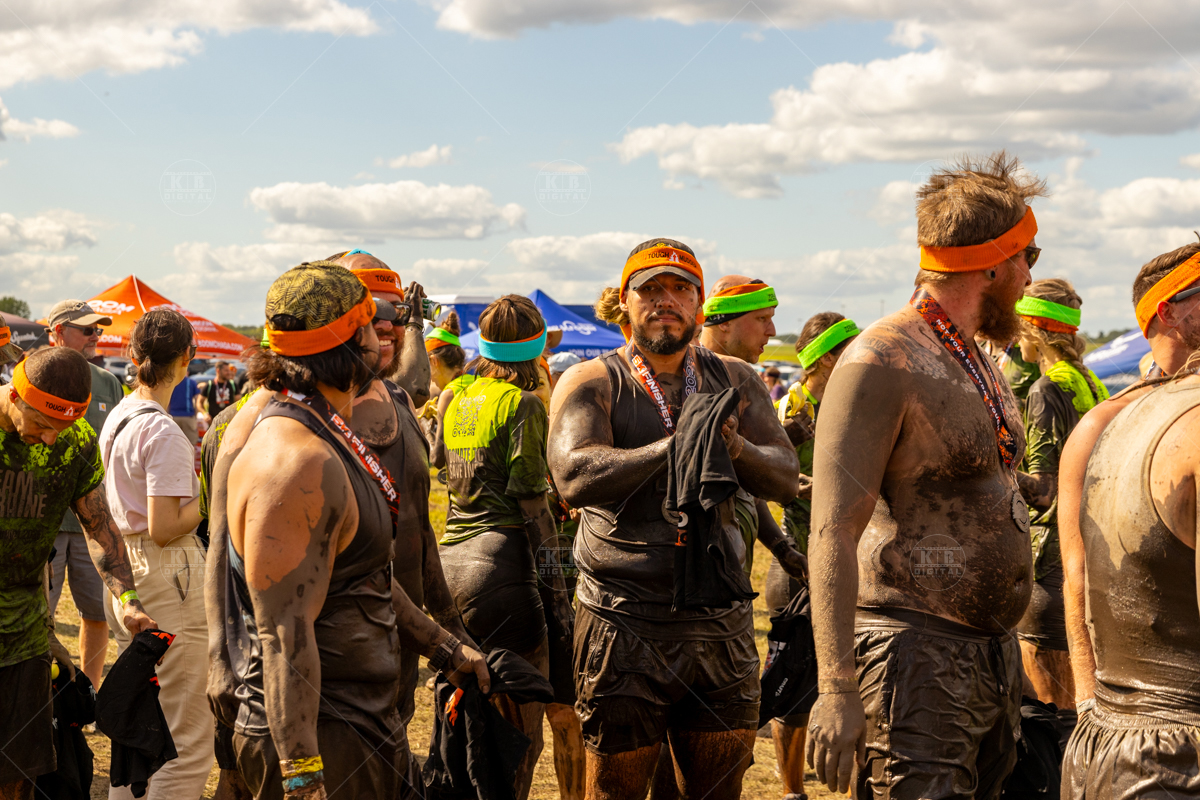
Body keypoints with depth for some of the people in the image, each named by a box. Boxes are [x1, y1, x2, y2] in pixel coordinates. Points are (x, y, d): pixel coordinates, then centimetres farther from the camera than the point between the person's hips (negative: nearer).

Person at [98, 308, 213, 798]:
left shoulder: (116, 417, 8)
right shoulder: (164, 434, -19)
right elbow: (164, 529, -23)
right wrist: (208, 501, -7)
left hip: (124, 574, 10)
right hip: (167, 575, -10)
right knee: (188, 740, -3)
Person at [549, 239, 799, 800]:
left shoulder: (735, 381, 11)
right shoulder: (591, 382, -2)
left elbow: (784, 479, 0)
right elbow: (574, 476, -20)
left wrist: (735, 446, -20)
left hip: (722, 626, 4)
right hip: (624, 626, -3)